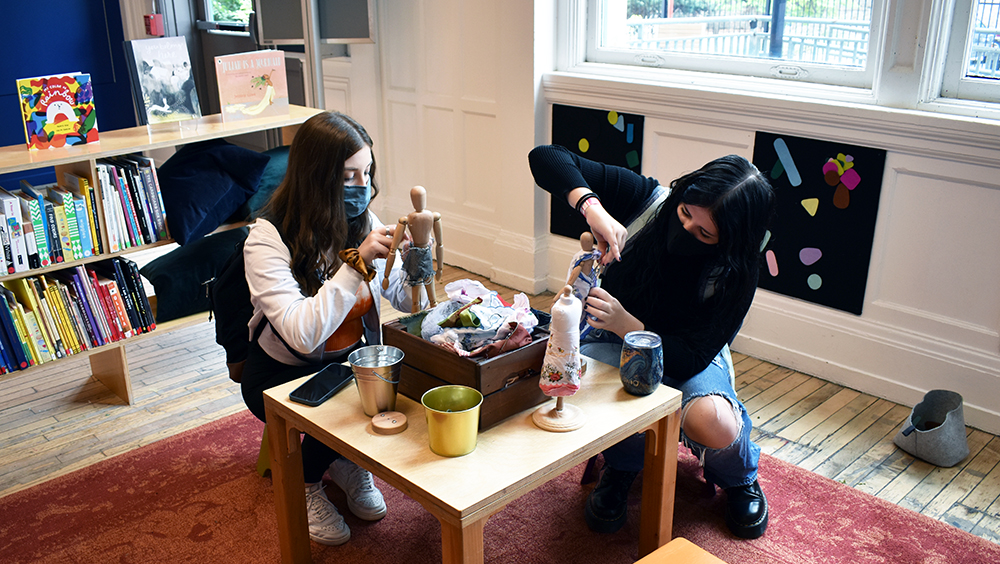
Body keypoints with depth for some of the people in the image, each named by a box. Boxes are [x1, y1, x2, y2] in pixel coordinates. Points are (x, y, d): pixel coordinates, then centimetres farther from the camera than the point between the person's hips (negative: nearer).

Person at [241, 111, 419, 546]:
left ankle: (350, 463, 10)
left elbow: (408, 303, -4)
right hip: (282, 371, -4)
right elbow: (303, 334, -36)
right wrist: (357, 263, -37)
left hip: (352, 359, 4)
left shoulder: (363, 223, -7)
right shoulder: (267, 240, -23)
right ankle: (306, 483, 7)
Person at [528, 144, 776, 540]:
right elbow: (545, 158, -24)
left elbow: (691, 359, -26)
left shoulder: (735, 274, -22)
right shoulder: (647, 200, -19)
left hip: (688, 357, -1)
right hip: (615, 343, 1)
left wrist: (626, 324, -42)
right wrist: (592, 206, -43)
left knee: (712, 421, -36)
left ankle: (739, 479, 7)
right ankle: (621, 466, 2)